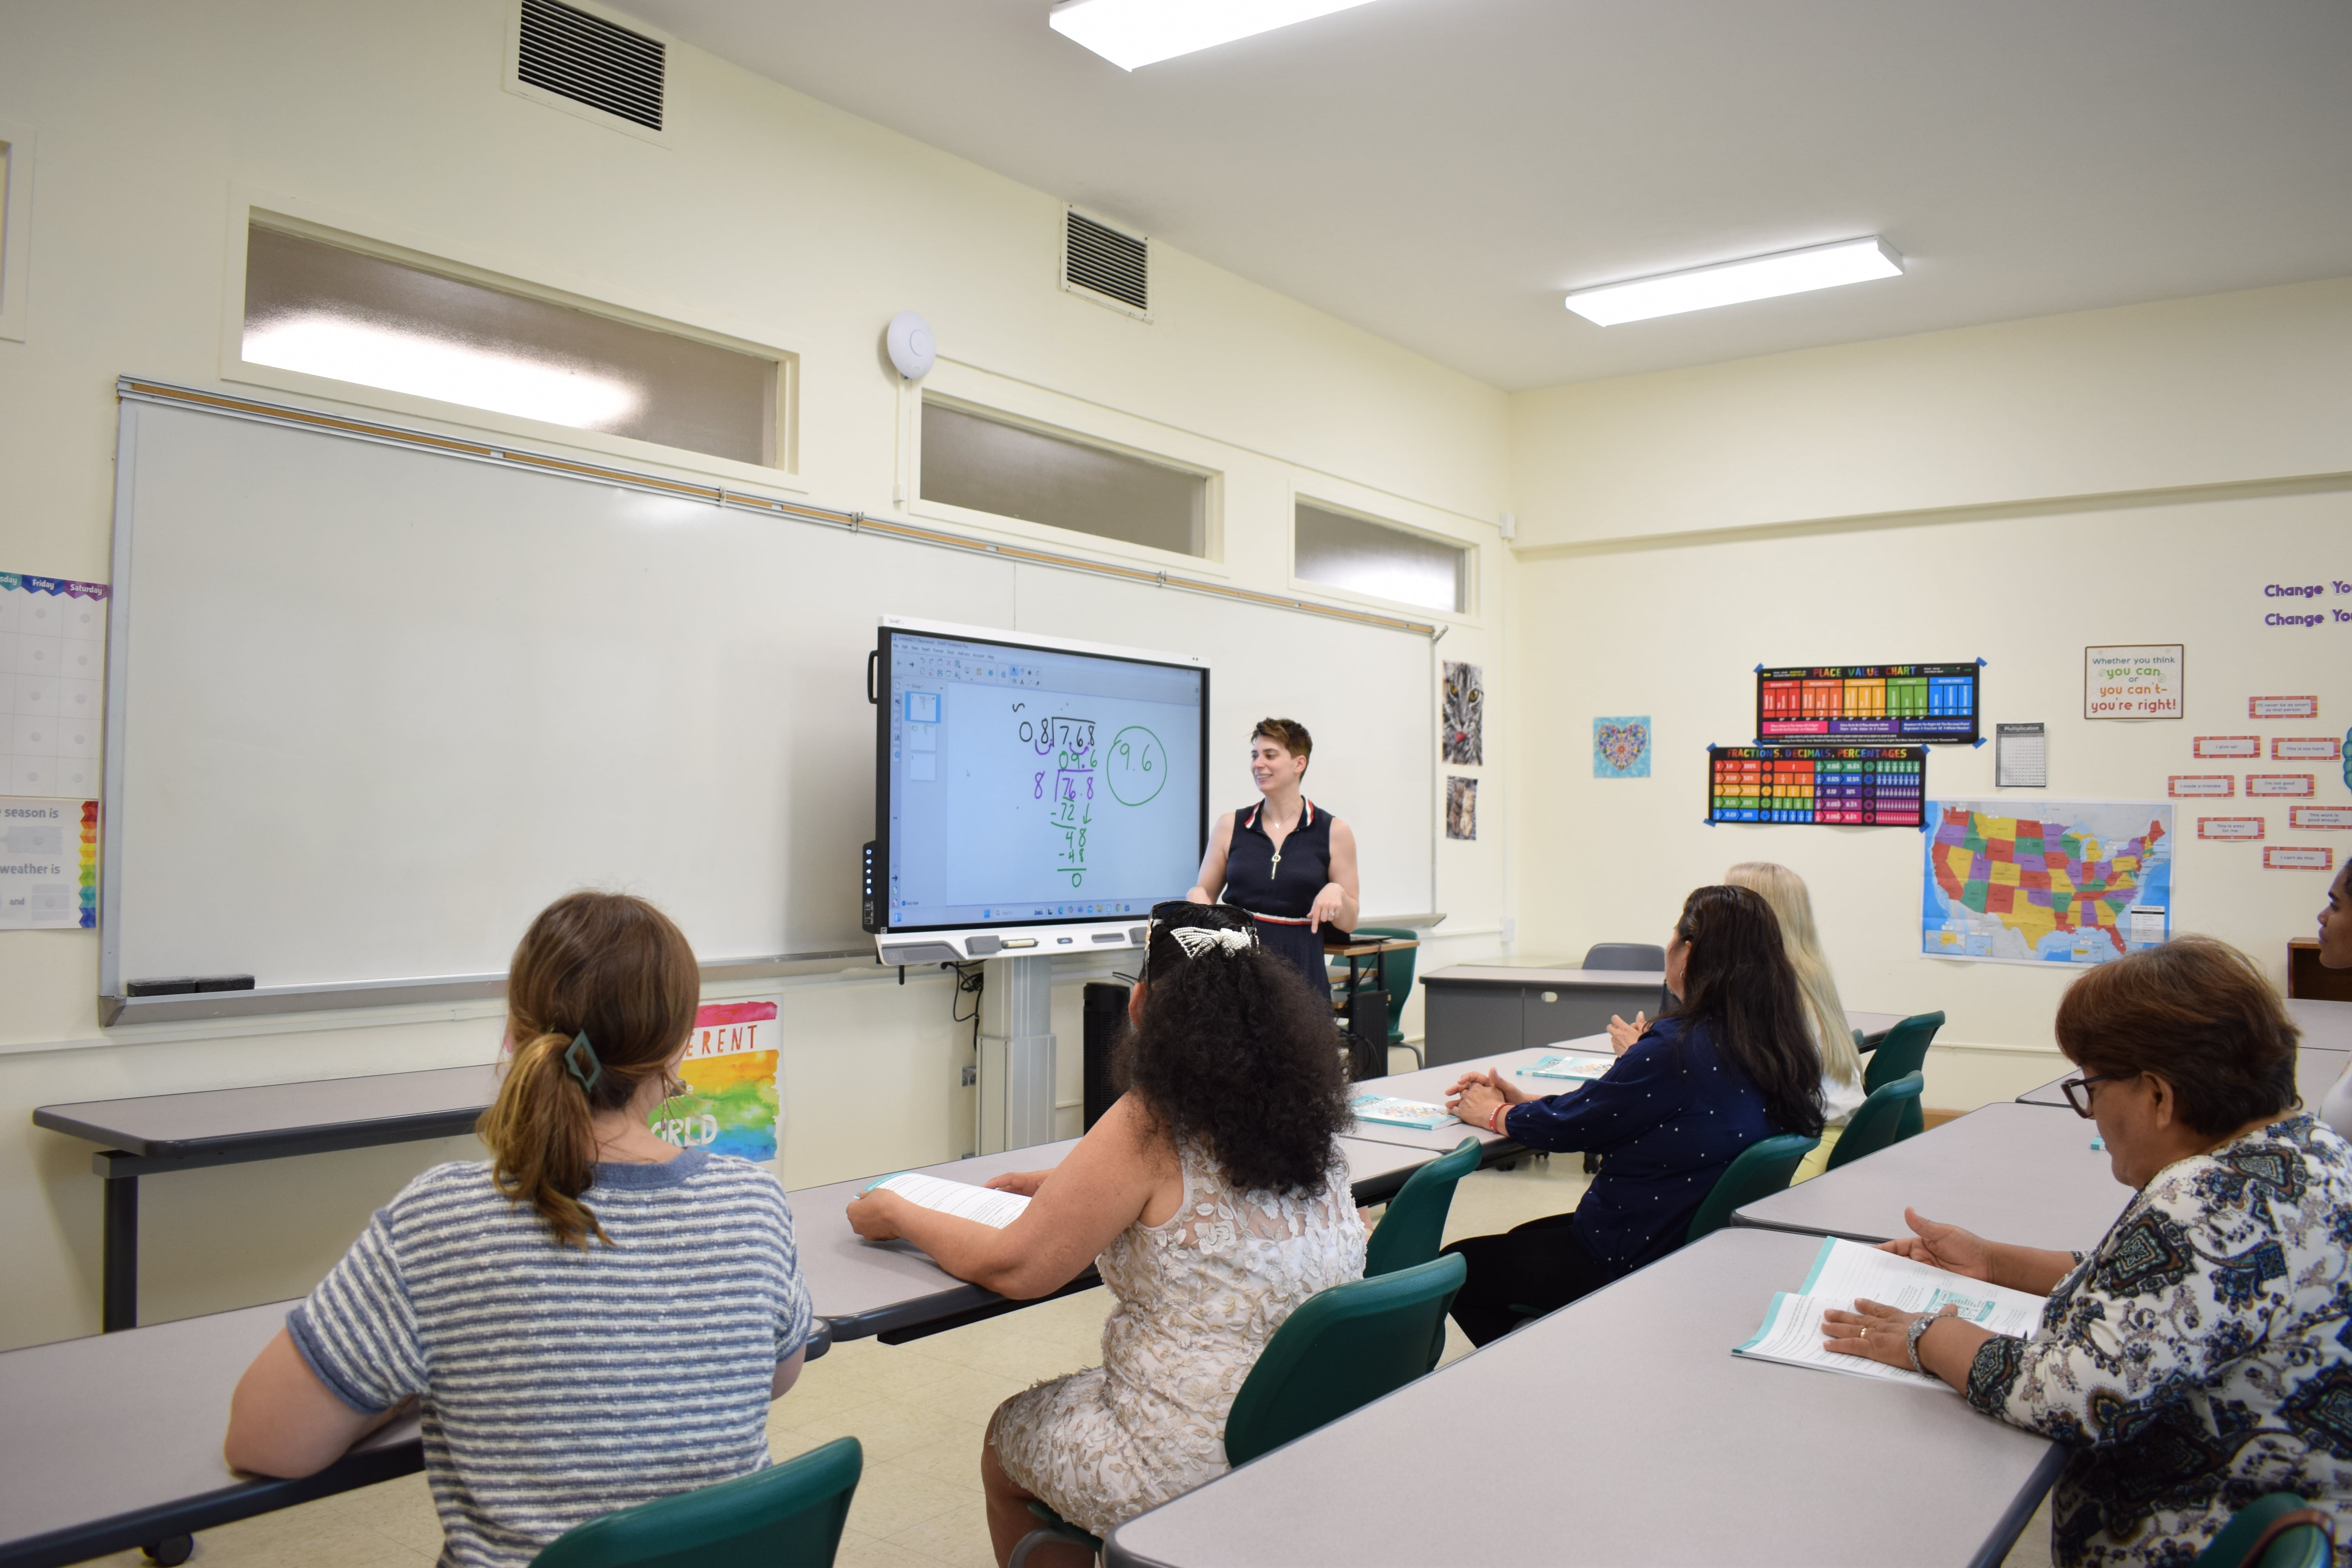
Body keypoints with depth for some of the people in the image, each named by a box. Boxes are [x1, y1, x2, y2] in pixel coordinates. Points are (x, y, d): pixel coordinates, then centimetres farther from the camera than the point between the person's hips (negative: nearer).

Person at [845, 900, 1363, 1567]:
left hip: (1195, 1474, -7)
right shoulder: (1305, 1107, -1)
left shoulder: (1151, 1125, -21)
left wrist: (897, 1215, 1)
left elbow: (1013, 1269, -15)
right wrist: (1067, 1186, 20)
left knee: (1005, 1441, 23)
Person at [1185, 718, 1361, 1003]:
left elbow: (1348, 923, 7)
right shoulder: (1230, 826, 8)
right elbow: (1203, 892, 15)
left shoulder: (1334, 832, 4)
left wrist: (1336, 893, -13)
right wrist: (1197, 897, -7)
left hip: (1300, 972, -1)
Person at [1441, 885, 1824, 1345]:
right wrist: (1519, 1100, 12)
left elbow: (1567, 1126, -15)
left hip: (1633, 1267, -9)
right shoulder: (1777, 1045, 0)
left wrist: (1493, 1113, 5)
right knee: (1524, 1238, 28)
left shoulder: (1678, 1049, -27)